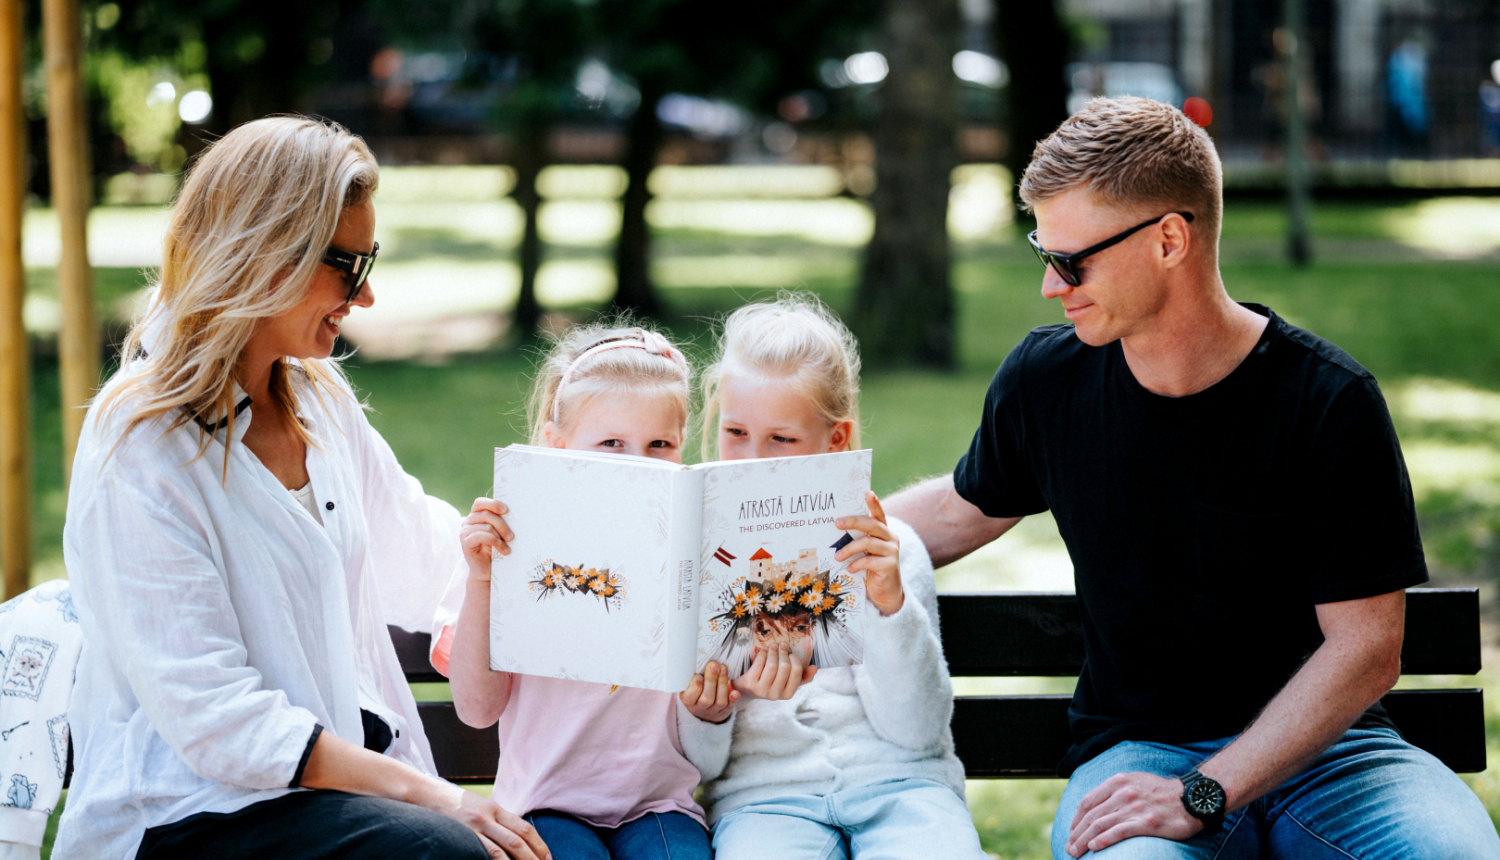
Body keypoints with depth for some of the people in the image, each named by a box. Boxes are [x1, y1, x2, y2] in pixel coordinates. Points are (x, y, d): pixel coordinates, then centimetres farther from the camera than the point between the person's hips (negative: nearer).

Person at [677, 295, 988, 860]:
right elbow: (697, 764, 9)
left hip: (897, 779, 0)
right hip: (762, 792, 0)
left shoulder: (887, 548, 9)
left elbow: (917, 730, -1)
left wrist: (891, 605, -14)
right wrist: (705, 719, -14)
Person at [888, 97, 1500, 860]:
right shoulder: (1045, 380, 0)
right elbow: (965, 510, 22)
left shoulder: (1329, 402, -11)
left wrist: (1200, 793, -19)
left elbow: (1366, 650, -11)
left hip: (1322, 743, 0)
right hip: (1136, 747, 1)